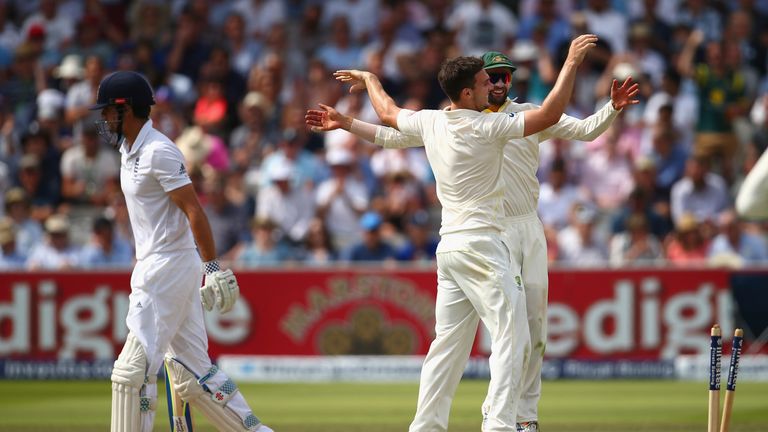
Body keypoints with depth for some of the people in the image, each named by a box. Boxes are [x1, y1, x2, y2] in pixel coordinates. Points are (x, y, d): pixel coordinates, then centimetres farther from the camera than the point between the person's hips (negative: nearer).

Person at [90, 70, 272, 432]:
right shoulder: (129, 150, 14)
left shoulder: (158, 151, -15)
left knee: (133, 370, -10)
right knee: (191, 375, 9)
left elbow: (193, 210, -18)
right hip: (152, 267, 10)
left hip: (169, 267, -10)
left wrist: (213, 266, -22)